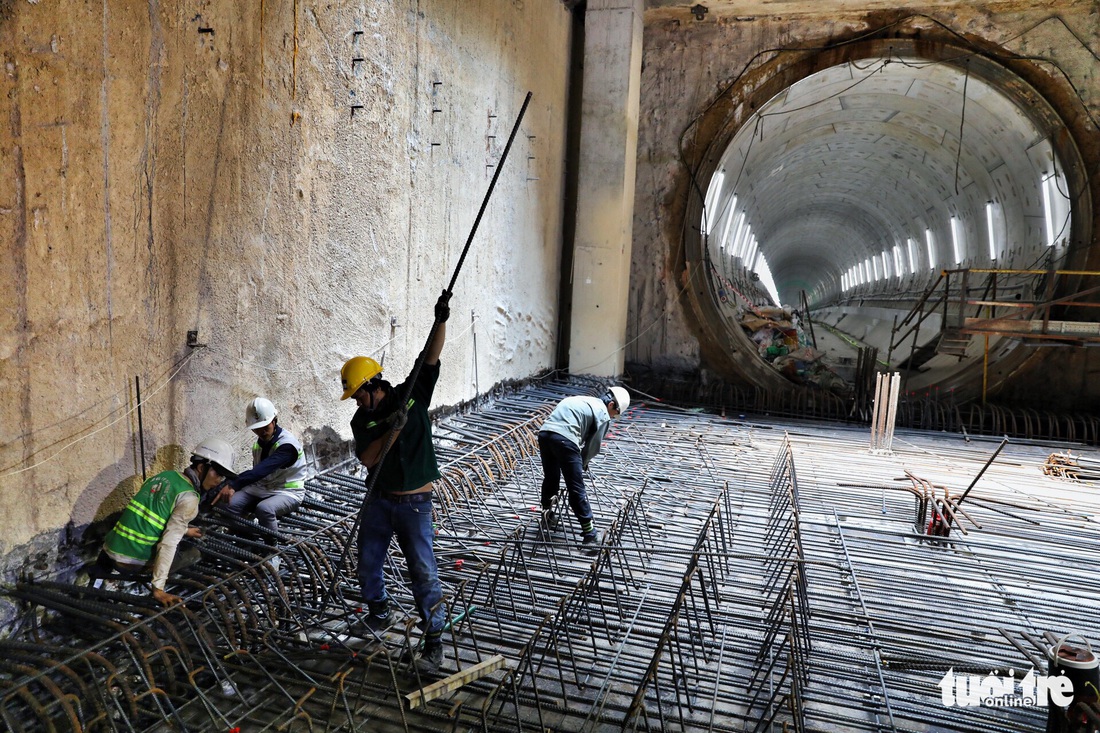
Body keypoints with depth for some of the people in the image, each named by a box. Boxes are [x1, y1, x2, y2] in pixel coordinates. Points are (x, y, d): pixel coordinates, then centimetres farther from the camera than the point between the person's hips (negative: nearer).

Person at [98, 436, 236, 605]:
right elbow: (168, 543, -22)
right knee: (194, 553, 10)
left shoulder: (166, 475, 9)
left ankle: (110, 558, 15)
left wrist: (184, 530, 39)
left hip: (112, 549, 7)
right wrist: (158, 589, -23)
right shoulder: (189, 498, -15)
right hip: (130, 563, -7)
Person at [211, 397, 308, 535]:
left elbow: (263, 469, -39)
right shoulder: (260, 441, 4)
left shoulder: (287, 444, -24)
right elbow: (257, 470, 13)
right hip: (261, 488, 7)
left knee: (264, 509, -37)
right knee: (229, 503, -18)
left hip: (288, 492, -7)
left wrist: (233, 485, -50)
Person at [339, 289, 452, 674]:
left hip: (414, 502, -4)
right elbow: (367, 458, -16)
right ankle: (378, 612, 40)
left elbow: (431, 356, -19)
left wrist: (441, 320, -32)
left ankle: (434, 639, 7)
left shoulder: (412, 394, -6)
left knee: (423, 572, -4)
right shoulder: (362, 420, 0)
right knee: (368, 562, 13)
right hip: (378, 500, 4)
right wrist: (392, 430, -28)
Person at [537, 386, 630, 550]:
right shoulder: (603, 415, 9)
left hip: (544, 432, 7)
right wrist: (582, 463, 25)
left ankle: (548, 516, 40)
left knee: (550, 479, 26)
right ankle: (589, 532, 4)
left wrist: (579, 462, 31)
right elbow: (593, 445, 9)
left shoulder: (582, 401, 31)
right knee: (577, 489, 0)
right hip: (564, 439, -7)